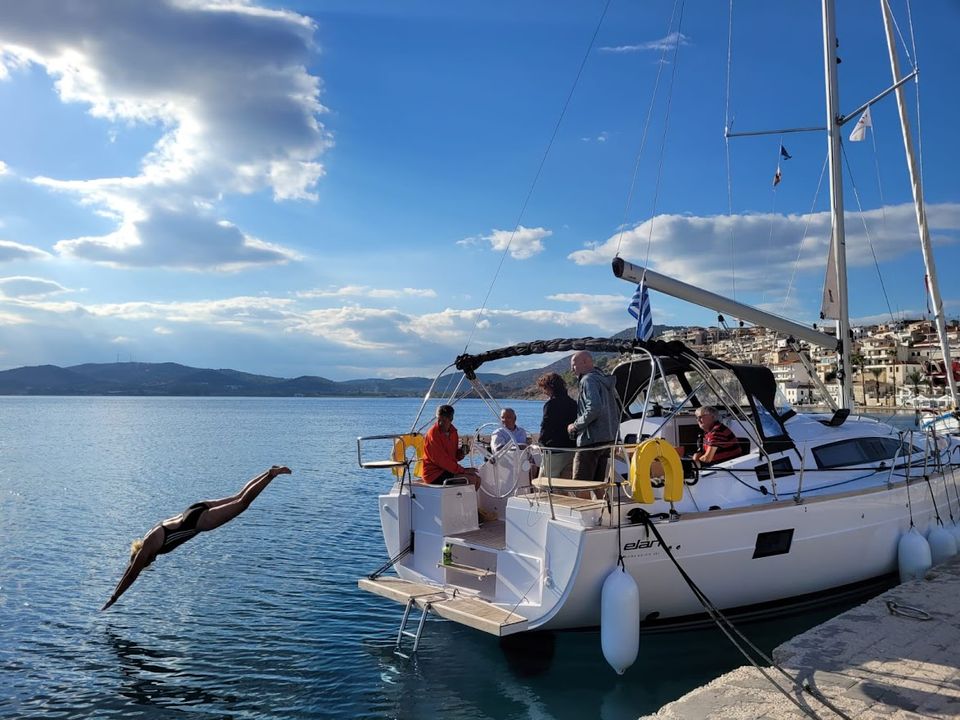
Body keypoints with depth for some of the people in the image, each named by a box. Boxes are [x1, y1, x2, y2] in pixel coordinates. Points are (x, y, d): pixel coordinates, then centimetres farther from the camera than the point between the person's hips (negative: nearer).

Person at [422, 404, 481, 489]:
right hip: (434, 473, -8)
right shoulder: (432, 434, -17)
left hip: (448, 469, 8)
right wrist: (463, 470, -21)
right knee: (471, 479, -19)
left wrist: (461, 452, -8)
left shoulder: (453, 431, 7)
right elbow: (441, 459, -21)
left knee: (477, 477, 5)